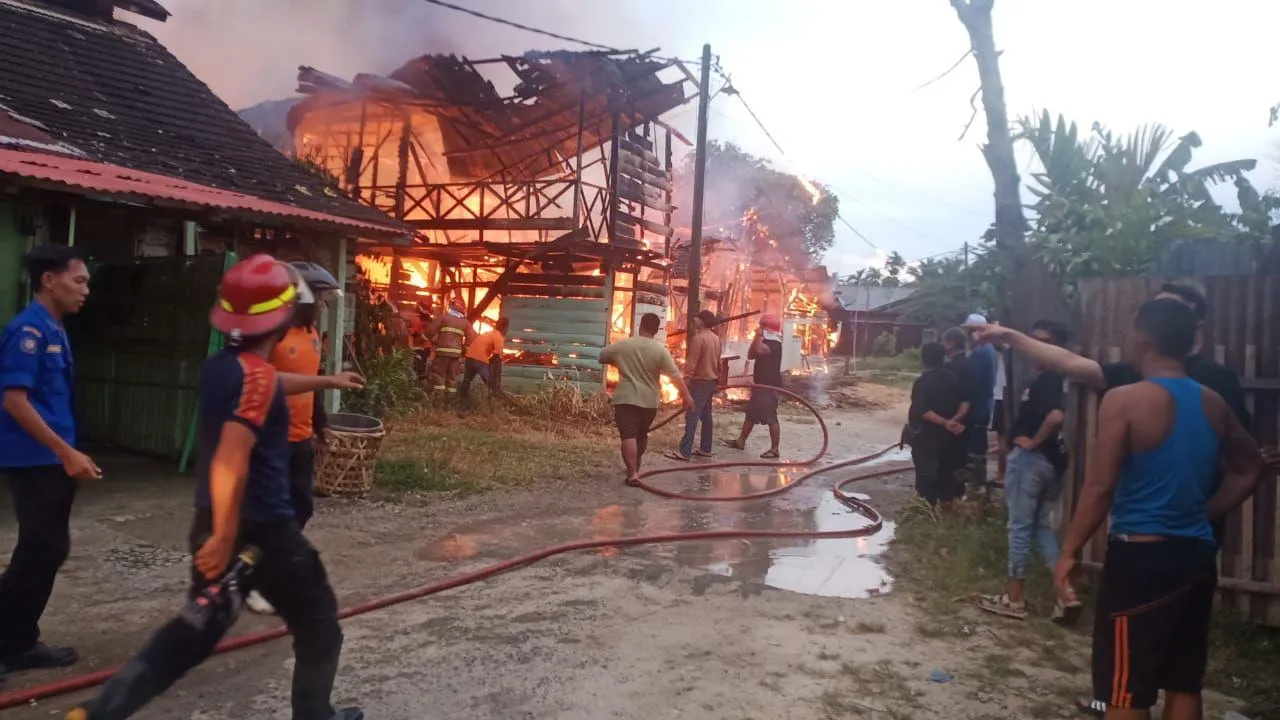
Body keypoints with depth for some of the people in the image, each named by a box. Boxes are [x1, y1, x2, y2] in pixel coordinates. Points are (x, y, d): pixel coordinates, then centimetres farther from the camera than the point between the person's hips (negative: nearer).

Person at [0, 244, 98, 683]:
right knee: (39, 553, -5)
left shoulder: (55, 331, 13)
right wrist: (68, 453, -21)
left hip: (51, 462, 10)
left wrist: (68, 456, 20)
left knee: (49, 550, 14)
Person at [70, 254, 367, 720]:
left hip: (214, 525, 8)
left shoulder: (219, 367, 7)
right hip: (263, 531, -8)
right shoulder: (257, 374, -21)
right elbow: (231, 459, -30)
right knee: (319, 629, 12)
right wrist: (225, 537, -25)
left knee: (196, 630, 23)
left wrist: (327, 381, 43)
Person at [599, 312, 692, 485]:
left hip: (626, 398, -2)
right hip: (649, 400, 2)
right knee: (642, 435, 20)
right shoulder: (660, 349, -6)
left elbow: (602, 356, 12)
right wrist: (686, 395, -4)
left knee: (628, 436, -8)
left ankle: (632, 473, -18)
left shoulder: (623, 345, -2)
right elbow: (675, 375, -9)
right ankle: (636, 466, 37)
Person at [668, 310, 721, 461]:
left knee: (691, 416, -10)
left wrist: (685, 381, -18)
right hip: (711, 381, 9)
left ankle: (684, 452, -12)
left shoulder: (699, 338, -17)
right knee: (706, 416, 14)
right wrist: (718, 380, 25)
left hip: (700, 382, -9)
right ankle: (705, 449, 17)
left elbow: (691, 363, -20)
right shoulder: (715, 338, 11)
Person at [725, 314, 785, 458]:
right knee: (751, 414, 17)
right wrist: (756, 338, 5)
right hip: (759, 384, 10)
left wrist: (759, 336, -17)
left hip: (770, 386, -10)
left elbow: (760, 350, -33)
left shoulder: (775, 344, -14)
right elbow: (751, 355, 12)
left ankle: (774, 449, -5)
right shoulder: (765, 342, 17)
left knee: (771, 417, -8)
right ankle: (741, 441, 27)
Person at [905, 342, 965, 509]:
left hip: (926, 435, -6)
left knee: (925, 471, 3)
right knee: (946, 469, 17)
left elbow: (922, 411, -23)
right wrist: (953, 420, 3)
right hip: (947, 434, 6)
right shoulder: (952, 379, 2)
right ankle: (946, 502, 25)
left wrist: (945, 422, -21)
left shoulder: (922, 382, -17)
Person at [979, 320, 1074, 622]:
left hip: (1030, 458, -9)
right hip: (1052, 460, 9)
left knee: (1020, 527, 1)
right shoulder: (1059, 378, 11)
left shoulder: (1046, 380, -18)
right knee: (1042, 525, 17)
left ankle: (1014, 598, 11)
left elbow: (1055, 416, -33)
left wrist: (1033, 441, -18)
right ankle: (1066, 593, 11)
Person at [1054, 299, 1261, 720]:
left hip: (1140, 556, -7)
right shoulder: (1215, 405, 6)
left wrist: (1069, 551, -8)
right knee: (1184, 685, 17)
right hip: (1197, 555, 7)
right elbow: (1249, 470, 19)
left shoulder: (1125, 400, -15)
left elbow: (1099, 488, -17)